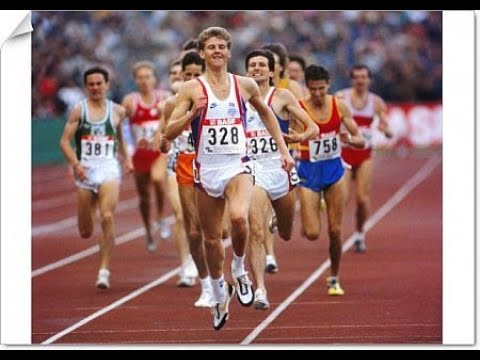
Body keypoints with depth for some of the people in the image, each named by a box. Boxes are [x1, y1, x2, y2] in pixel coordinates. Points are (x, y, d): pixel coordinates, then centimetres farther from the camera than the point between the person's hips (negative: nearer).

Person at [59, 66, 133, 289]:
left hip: (109, 169, 0)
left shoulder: (117, 111, 6)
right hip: (85, 170, 0)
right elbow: (65, 141, -2)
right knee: (85, 232, 6)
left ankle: (104, 270, -15)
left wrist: (127, 158, 10)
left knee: (107, 217, -21)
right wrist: (75, 164, -15)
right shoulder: (78, 110, 0)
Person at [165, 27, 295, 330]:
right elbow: (169, 133, -5)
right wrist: (192, 113, -21)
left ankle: (239, 270, -3)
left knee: (239, 217, -30)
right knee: (212, 238, 10)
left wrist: (283, 149, 18)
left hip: (238, 166, -1)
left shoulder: (245, 86, 4)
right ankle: (220, 294, 33)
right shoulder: (192, 89, -2)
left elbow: (266, 113, 23)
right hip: (206, 169, 1)